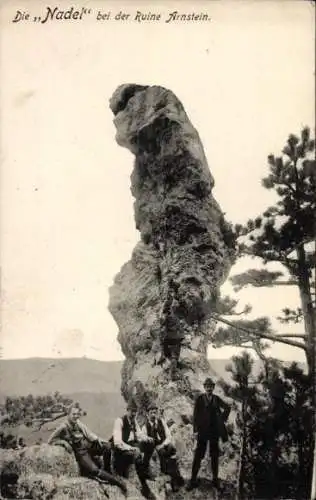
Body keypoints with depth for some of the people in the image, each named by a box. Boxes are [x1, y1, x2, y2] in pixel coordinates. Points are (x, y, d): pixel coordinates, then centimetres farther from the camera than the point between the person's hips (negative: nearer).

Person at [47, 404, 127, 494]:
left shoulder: (78, 423, 3)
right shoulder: (63, 428, -11)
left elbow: (87, 432, 6)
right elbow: (50, 441, -4)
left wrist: (97, 439, -12)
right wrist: (64, 442, -16)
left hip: (89, 445, 5)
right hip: (80, 452, -4)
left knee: (107, 446, -23)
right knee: (94, 470, -27)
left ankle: (106, 471, -2)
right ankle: (117, 481, -14)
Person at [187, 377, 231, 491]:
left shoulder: (217, 399, 4)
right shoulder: (200, 399, -5)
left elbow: (227, 408, 19)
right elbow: (195, 415, -7)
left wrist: (223, 418, 7)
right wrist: (195, 430, -12)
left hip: (215, 430, 3)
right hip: (203, 430, -3)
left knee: (215, 455, 10)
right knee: (198, 455, -2)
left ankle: (215, 479, 20)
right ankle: (193, 480, 4)